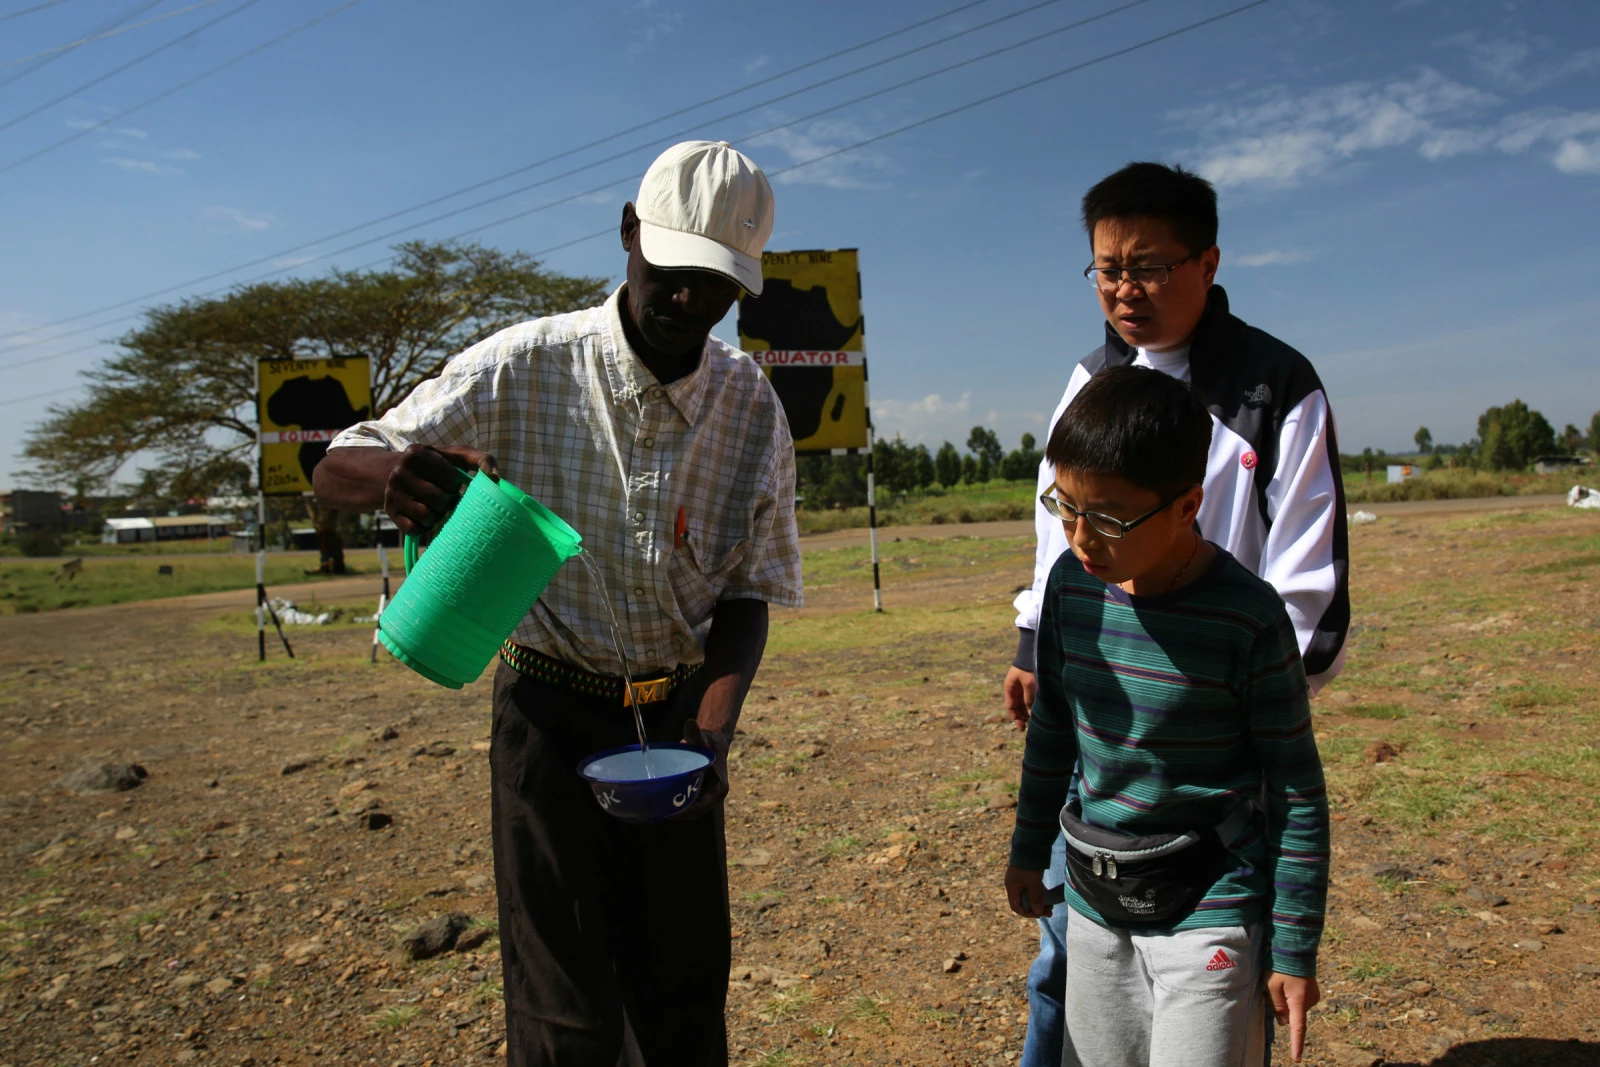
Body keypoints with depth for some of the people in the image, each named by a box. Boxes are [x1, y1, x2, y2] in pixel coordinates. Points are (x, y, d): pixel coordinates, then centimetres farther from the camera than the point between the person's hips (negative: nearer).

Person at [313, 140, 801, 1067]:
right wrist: (394, 473, -33)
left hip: (678, 708, 3)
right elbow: (336, 473, -8)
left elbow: (746, 593, -1)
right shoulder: (526, 368, -12)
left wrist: (714, 727, -18)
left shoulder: (753, 408, -5)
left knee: (688, 990, 14)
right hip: (552, 709, -2)